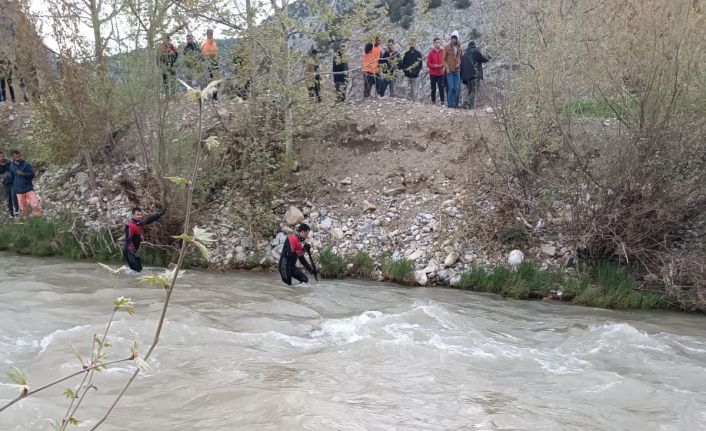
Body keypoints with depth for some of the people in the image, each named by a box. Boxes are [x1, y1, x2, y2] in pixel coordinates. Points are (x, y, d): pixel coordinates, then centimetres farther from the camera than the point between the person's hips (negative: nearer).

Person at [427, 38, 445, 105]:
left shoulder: (443, 52, 2)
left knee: (441, 88, -5)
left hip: (440, 73, 1)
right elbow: (428, 64, -2)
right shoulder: (431, 53, -2)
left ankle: (442, 102, -4)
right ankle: (433, 102, 10)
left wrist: (442, 65, -11)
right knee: (433, 89, 4)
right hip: (433, 74, -1)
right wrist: (434, 66, -16)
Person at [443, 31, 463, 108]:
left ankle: (455, 103, 8)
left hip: (457, 70, 3)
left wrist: (459, 63, -2)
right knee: (451, 87, -8)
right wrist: (447, 68, -12)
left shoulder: (459, 48, 8)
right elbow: (443, 59, 0)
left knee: (456, 88, 2)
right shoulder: (447, 47, -1)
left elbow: (462, 57, 18)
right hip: (449, 70, -3)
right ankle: (450, 103, -4)